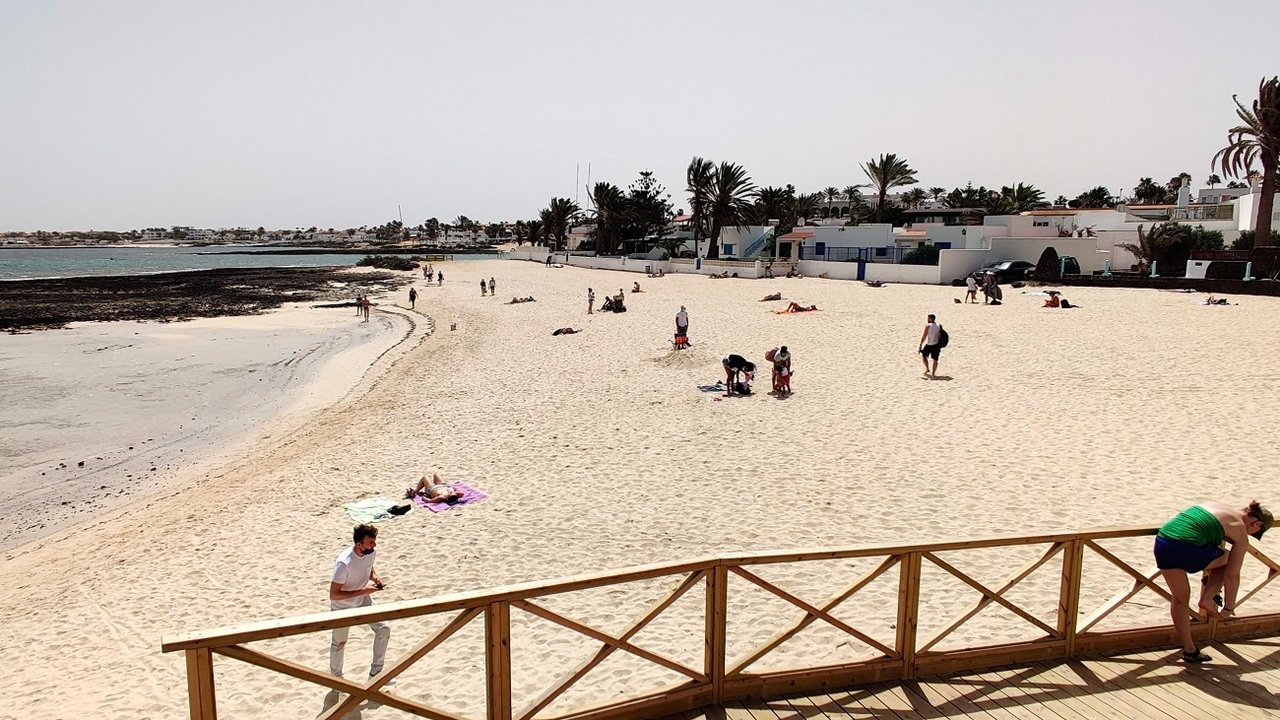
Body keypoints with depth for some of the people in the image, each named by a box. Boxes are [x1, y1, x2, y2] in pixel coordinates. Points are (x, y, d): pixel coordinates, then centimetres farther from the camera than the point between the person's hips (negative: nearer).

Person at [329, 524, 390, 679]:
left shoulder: (372, 552, -17)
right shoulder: (344, 563, -37)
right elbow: (333, 595, -32)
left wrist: (375, 578, -14)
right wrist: (363, 591, -32)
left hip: (363, 600, 6)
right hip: (342, 606, -6)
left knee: (384, 628, 0)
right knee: (339, 643, 13)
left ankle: (376, 672, 17)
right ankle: (336, 677, 39)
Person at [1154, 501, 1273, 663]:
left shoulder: (1218, 506, 28)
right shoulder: (1240, 532, 10)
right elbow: (1232, 575, 13)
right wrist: (1229, 607, 26)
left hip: (1162, 542, 6)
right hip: (1188, 549, -6)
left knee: (1180, 599, 22)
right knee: (1227, 561, 27)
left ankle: (1189, 650, 29)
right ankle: (1207, 598, 15)